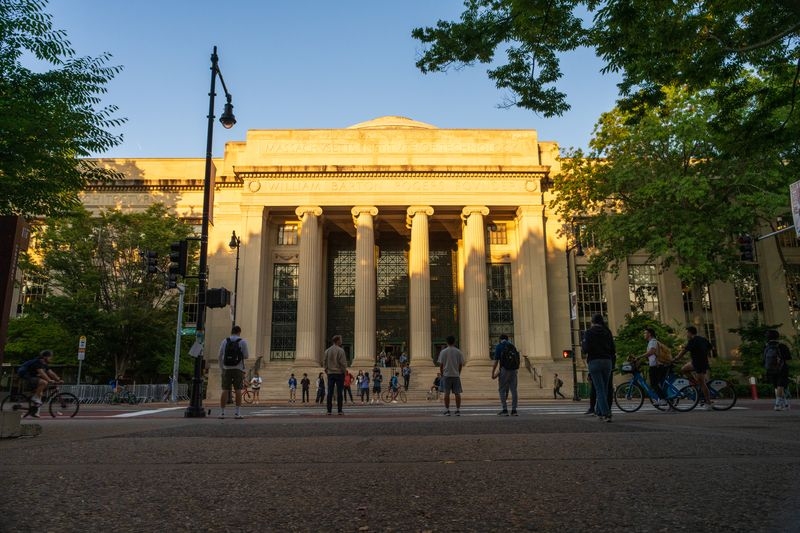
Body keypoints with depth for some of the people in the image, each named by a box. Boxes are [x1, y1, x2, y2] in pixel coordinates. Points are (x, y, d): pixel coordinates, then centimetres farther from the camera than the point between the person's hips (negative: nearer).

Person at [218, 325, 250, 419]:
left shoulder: (224, 341, 6)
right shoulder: (243, 342, -1)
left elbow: (220, 356, 7)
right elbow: (246, 356, -2)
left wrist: (221, 368, 15)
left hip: (226, 369, 2)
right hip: (238, 369, -2)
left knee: (225, 390, 4)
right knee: (238, 390, 1)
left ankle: (222, 412, 3)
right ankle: (237, 413, -3)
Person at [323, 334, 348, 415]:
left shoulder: (327, 351, 8)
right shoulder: (340, 350, -9)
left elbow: (325, 362, 12)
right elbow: (343, 363, -12)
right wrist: (344, 371, 0)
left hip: (330, 373, 5)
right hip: (339, 373, -5)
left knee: (330, 392, 5)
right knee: (339, 392, -1)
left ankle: (329, 410, 4)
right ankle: (339, 410, -2)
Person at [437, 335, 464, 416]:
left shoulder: (443, 352, -2)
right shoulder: (458, 352, 2)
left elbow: (441, 364, -1)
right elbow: (461, 364, 5)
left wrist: (442, 374, 11)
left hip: (446, 375, -1)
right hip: (456, 375, 1)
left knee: (447, 393, 2)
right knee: (457, 393, 5)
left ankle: (447, 410, 3)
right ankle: (458, 410, 6)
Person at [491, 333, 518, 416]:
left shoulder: (499, 346, 0)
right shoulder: (512, 346, 13)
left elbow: (496, 361, -6)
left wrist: (493, 373, -4)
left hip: (504, 370, -4)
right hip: (513, 370, 4)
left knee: (502, 390, 3)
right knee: (513, 390, 6)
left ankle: (505, 410, -1)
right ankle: (514, 410, 6)